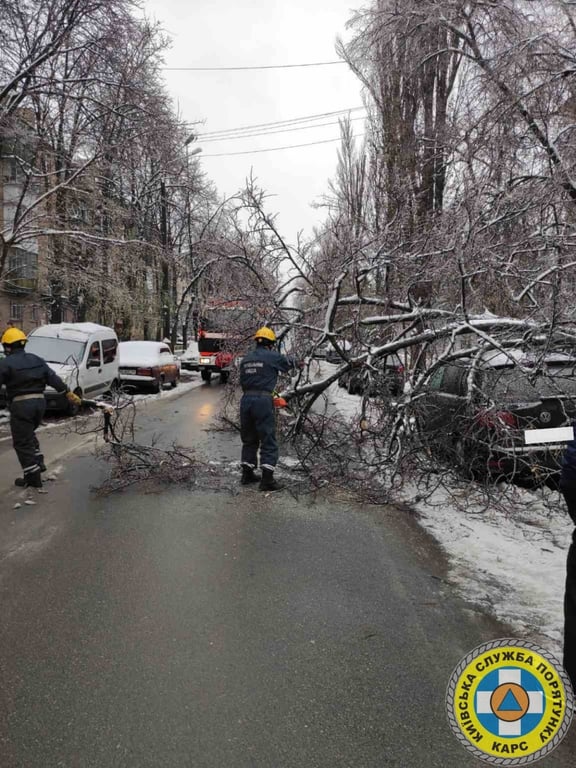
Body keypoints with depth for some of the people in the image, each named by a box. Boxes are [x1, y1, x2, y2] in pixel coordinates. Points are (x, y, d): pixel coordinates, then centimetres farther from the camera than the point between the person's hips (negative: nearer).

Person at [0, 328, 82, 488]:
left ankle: (33, 477, 5)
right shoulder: (36, 360, 12)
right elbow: (54, 378, 11)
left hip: (21, 405, -7)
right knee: (29, 434, 27)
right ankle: (38, 463, 23)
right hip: (39, 402, 7)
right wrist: (69, 393, 14)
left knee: (22, 442, 3)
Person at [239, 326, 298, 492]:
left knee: (249, 440, 18)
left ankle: (247, 474, 25)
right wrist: (295, 361, 34)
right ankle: (267, 479, -2)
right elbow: (288, 363, 12)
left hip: (246, 399, 6)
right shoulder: (272, 356, -4)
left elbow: (242, 381, 14)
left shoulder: (246, 358, 12)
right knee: (268, 441, 0)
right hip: (263, 401, -6)